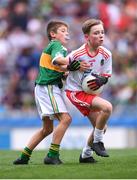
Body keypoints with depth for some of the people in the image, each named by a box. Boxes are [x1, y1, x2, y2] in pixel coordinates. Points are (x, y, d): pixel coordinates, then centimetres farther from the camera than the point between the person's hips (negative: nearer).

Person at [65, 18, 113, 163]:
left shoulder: (106, 54, -5)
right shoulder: (78, 54, -20)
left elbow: (106, 75, 2)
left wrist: (101, 80, -18)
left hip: (90, 92, 7)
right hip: (76, 91, -7)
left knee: (101, 127, 8)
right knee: (107, 107, -26)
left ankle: (86, 155, 27)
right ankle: (97, 141, -10)